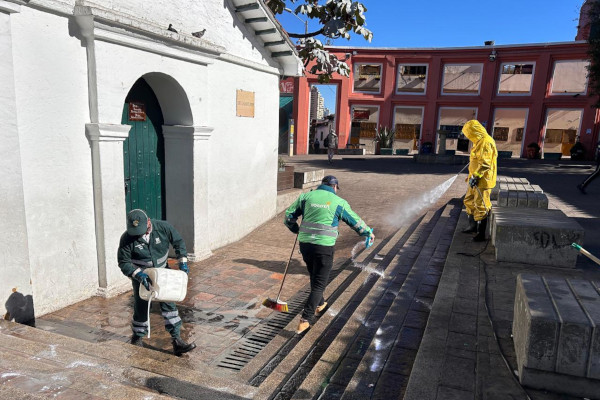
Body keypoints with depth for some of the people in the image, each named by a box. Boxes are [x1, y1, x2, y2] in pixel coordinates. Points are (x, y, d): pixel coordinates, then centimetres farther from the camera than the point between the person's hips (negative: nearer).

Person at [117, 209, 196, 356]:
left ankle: (177, 341, 4)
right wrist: (139, 274, -32)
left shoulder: (163, 227, -18)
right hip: (140, 276, -1)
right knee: (141, 308, 8)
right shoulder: (127, 239, -21)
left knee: (169, 305, -1)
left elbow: (178, 242, -2)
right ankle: (137, 338, 34)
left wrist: (183, 262, -9)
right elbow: (123, 263, -16)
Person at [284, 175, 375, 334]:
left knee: (314, 277, 24)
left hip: (305, 243, 4)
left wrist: (296, 230, 27)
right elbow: (356, 222, 10)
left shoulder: (306, 196, 6)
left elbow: (288, 215, 9)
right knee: (319, 283, 4)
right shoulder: (339, 202, 0)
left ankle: (319, 304, 44)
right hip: (324, 246, -4)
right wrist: (369, 233, 27)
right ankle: (306, 319, -2)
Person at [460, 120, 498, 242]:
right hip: (476, 179, 11)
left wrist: (476, 176, -24)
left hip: (483, 180, -11)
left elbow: (485, 163, -24)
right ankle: (473, 226, 35)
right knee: (469, 201, 20)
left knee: (481, 207, -4)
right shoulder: (479, 142, 15)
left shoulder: (485, 142, -18)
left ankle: (481, 234, 4)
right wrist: (472, 176, 26)